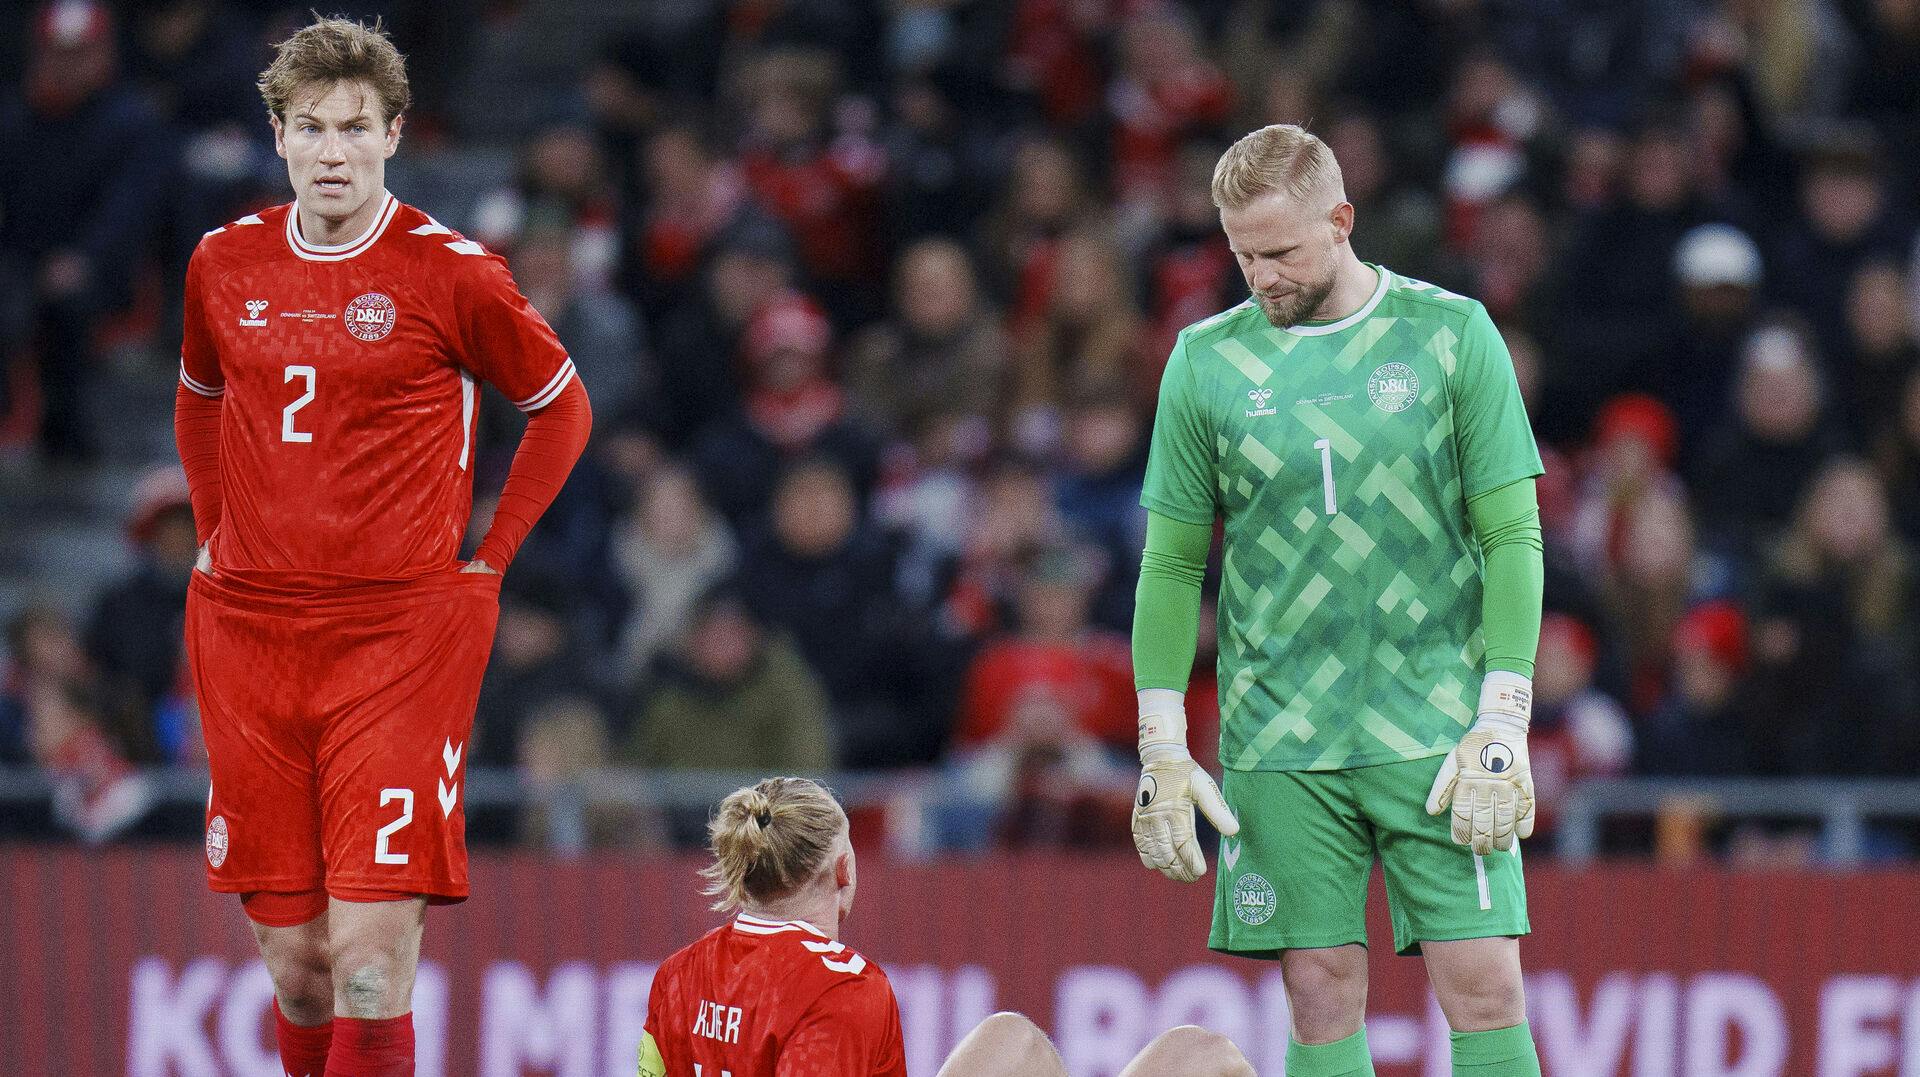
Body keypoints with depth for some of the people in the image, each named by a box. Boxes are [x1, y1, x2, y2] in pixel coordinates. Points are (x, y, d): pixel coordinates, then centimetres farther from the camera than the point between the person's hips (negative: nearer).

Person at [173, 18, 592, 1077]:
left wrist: (485, 561, 3)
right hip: (246, 628, 4)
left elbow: (562, 411, 8)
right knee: (294, 958, 4)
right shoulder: (225, 264, 7)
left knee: (372, 951, -12)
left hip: (403, 638, -4)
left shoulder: (449, 273, -5)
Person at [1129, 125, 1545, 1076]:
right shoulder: (1206, 359, 5)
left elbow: (1514, 540, 0)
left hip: (1435, 733, -1)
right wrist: (1161, 753, 1)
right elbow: (1172, 563, 9)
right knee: (1322, 997, 0)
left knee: (1484, 987, -8)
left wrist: (1500, 730, -8)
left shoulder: (1451, 334, 0)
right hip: (1279, 739, 2)